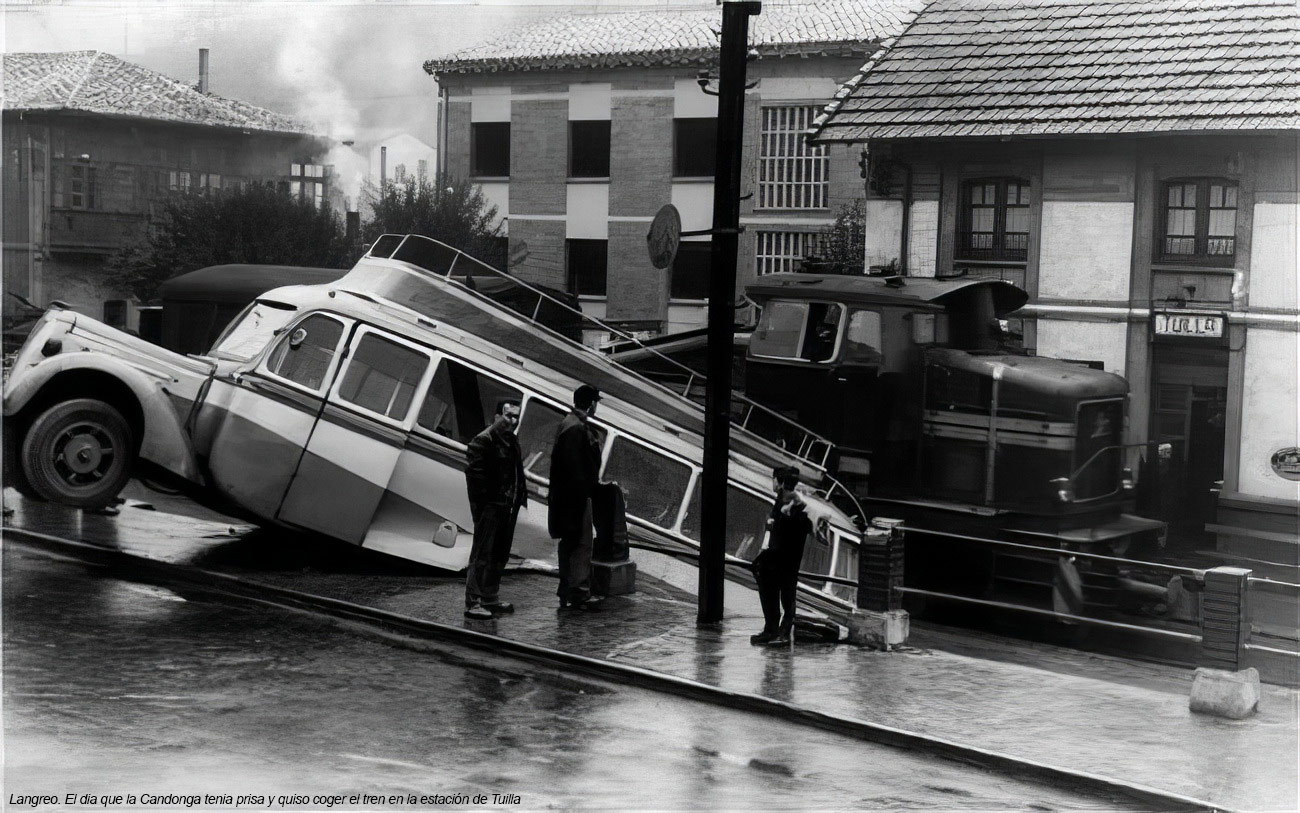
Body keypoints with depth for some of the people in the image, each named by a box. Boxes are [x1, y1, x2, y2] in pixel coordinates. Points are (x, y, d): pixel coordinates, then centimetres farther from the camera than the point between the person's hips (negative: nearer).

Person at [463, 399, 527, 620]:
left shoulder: (512, 441, 16)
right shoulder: (483, 441, -11)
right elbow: (474, 474, -16)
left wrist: (520, 496, 7)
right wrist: (484, 502, -18)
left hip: (507, 508, 9)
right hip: (489, 508, -9)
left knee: (500, 555, 15)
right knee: (482, 555, -7)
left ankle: (490, 598, 25)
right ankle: (473, 603, -4)